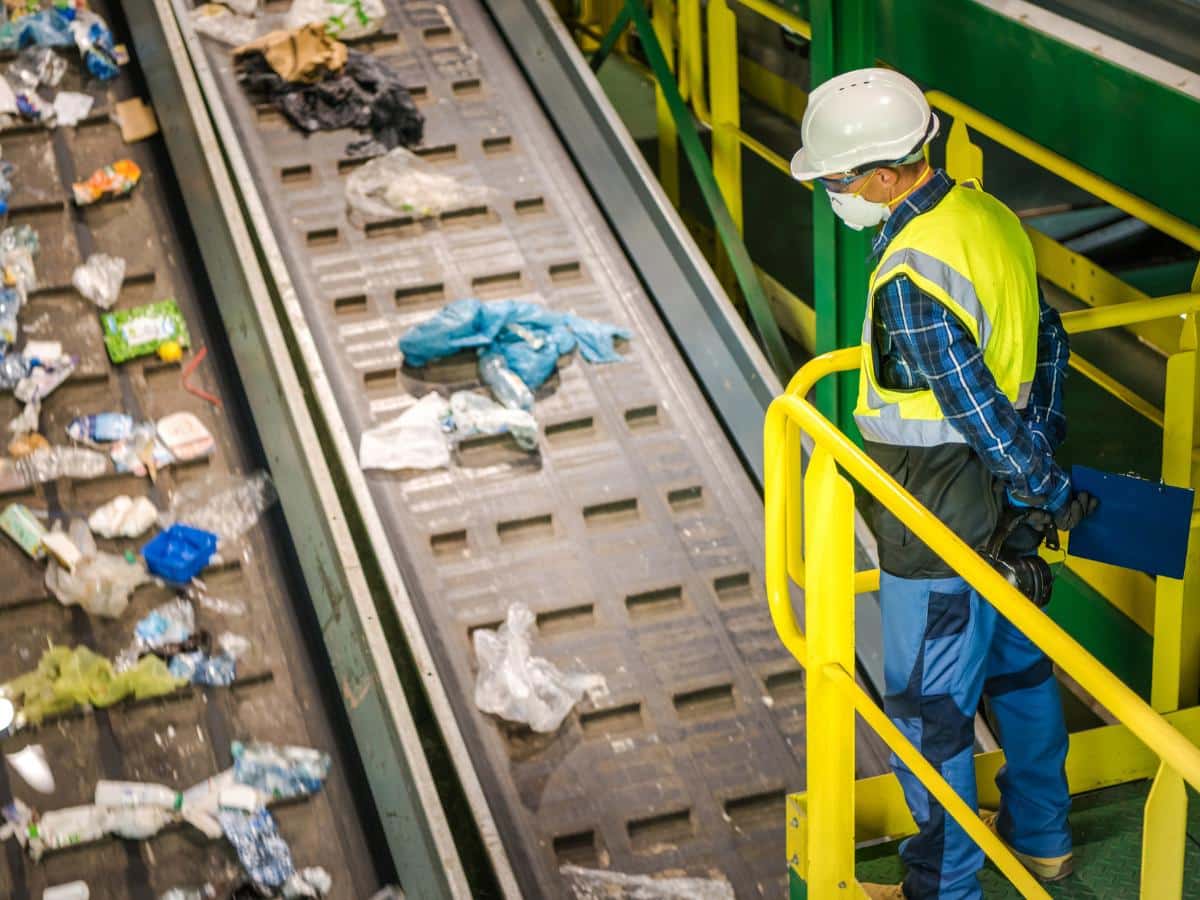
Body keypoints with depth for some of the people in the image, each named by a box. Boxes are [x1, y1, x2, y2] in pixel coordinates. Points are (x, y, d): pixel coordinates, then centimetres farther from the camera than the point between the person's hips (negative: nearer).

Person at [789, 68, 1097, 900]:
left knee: (929, 710, 7)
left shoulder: (911, 281, -29)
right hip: (1004, 506, 9)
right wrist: (1043, 452, 14)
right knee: (1018, 667, 24)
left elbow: (980, 413, -26)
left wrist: (1049, 494, -12)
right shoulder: (988, 214, -1)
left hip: (937, 534, -9)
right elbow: (1047, 339, 9)